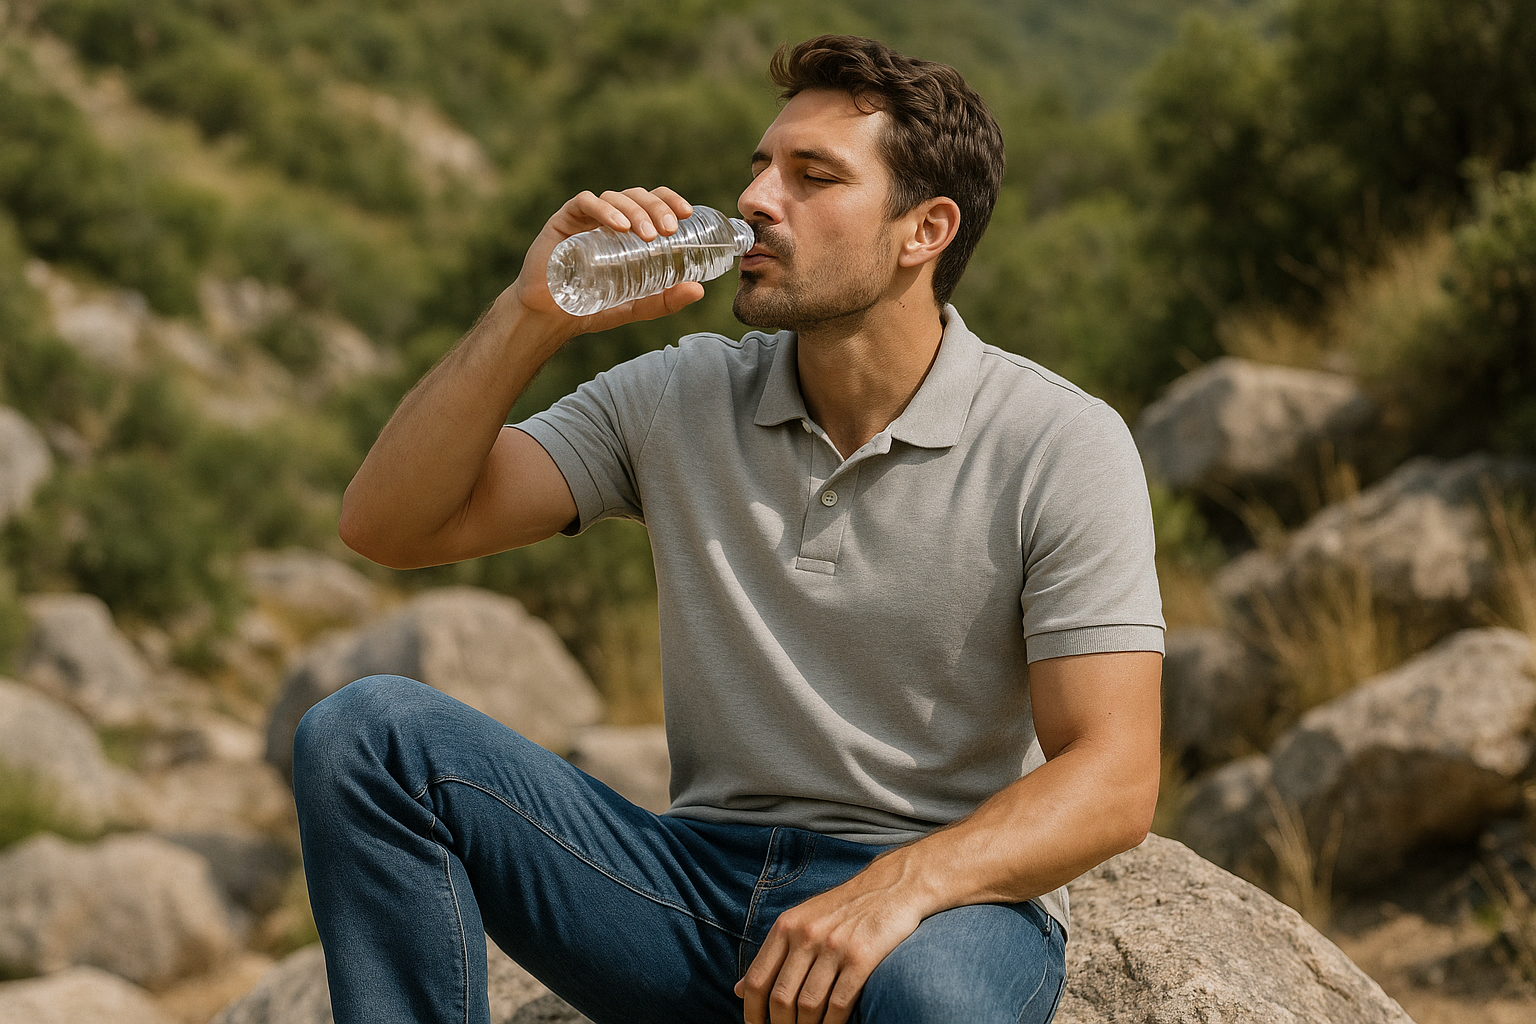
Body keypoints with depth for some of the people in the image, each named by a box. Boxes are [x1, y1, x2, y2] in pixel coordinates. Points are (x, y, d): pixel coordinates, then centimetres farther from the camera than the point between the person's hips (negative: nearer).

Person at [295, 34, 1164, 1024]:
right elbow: (389, 525, -1)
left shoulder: (1063, 445, -7)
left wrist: (901, 884, -31)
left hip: (952, 903, -4)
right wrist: (534, 314, -13)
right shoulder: (679, 400, 4)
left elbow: (1113, 782, -14)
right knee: (367, 728, -15)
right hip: (700, 884, 4)